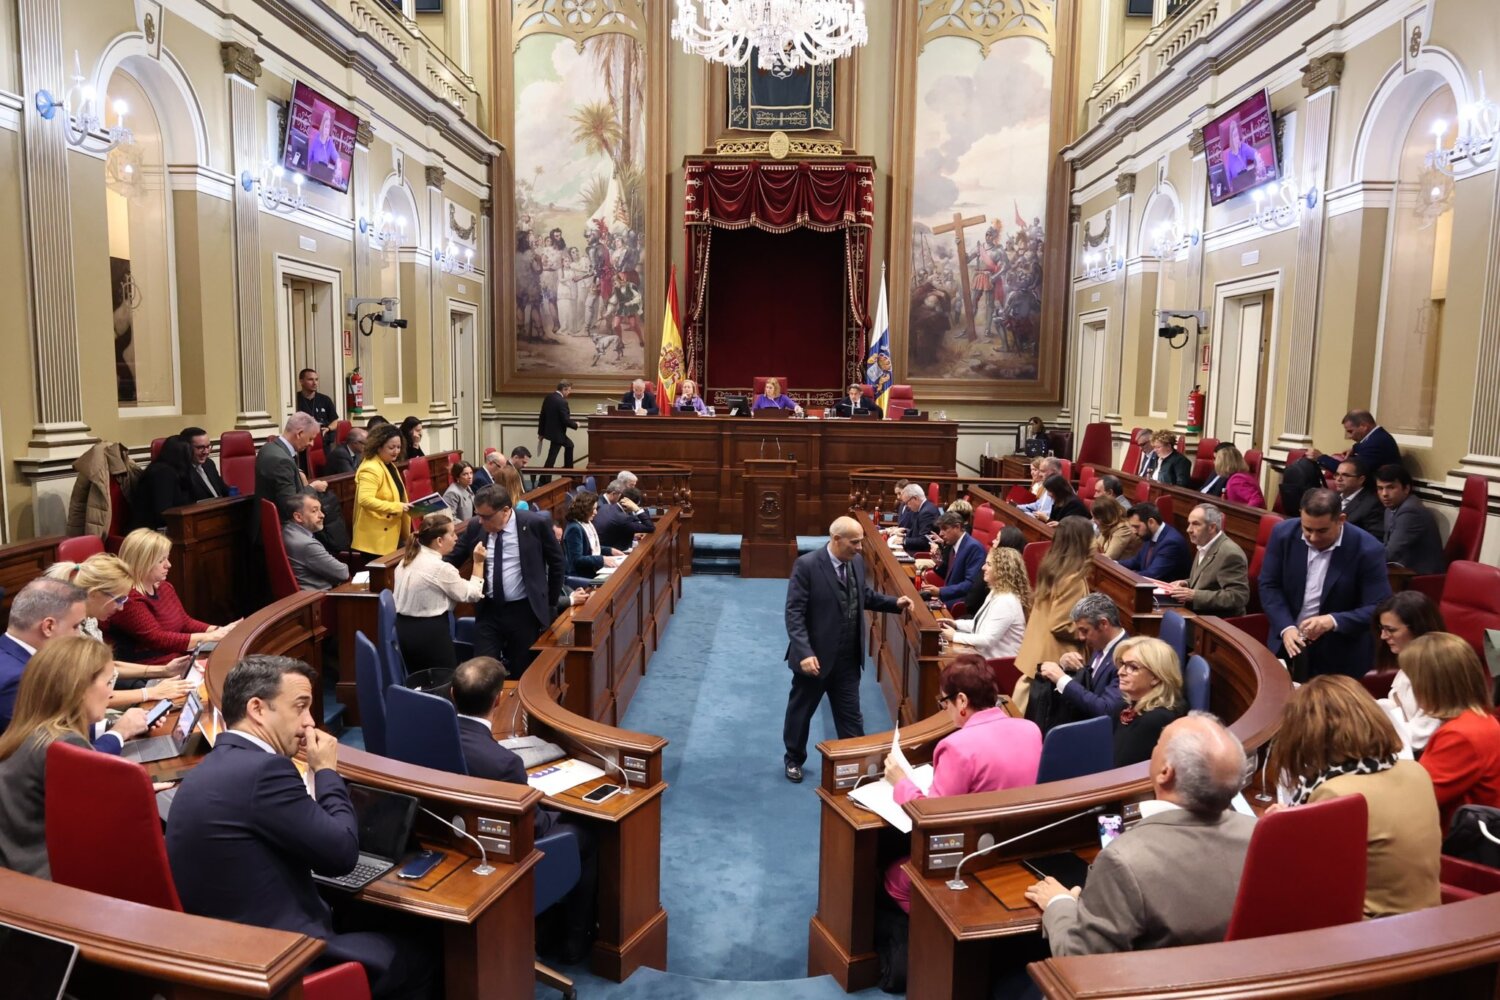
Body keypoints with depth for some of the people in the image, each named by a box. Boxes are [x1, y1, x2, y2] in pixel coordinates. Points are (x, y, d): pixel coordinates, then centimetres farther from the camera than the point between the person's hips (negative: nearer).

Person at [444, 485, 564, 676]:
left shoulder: (536, 523, -12)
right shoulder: (475, 526, -2)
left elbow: (556, 562, 0)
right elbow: (452, 560, 9)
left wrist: (551, 601, 5)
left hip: (524, 611, -3)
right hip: (488, 610, 3)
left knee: (522, 673, 8)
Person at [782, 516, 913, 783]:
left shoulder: (857, 561, 0)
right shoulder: (807, 565, -20)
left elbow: (865, 596, 15)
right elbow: (794, 613, -21)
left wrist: (894, 603, 0)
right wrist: (805, 652, -29)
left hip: (848, 658, 5)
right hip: (816, 656, -4)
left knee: (850, 714, 14)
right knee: (801, 711, 16)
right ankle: (793, 759, 38)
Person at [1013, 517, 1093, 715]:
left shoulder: (1052, 565, 4)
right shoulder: (1073, 578, -23)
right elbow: (1060, 626, -22)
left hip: (1039, 653, 9)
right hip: (1053, 658, -9)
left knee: (1025, 711, 16)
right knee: (1040, 715, 2)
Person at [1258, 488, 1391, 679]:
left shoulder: (1367, 550, -17)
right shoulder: (1283, 534, -9)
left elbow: (1379, 609, -17)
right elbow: (1269, 586, -4)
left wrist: (1333, 621, -31)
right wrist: (1286, 627, -18)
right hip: (1287, 644, 3)